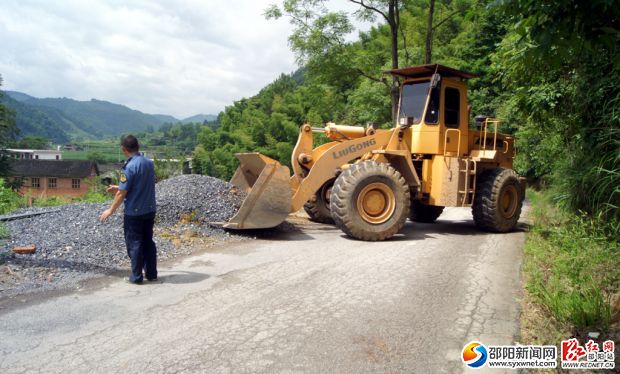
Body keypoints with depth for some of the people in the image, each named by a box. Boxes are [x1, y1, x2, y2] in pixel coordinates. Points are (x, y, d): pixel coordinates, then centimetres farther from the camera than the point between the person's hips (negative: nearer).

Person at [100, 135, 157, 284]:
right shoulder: (149, 163, 4)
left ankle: (136, 277, 12)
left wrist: (111, 210, -2)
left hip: (134, 213, -6)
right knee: (148, 242, 14)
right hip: (149, 210, 6)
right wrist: (119, 188, 23)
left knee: (134, 244, 5)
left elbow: (122, 193, -15)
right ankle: (151, 273, 20)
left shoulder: (129, 167, -18)